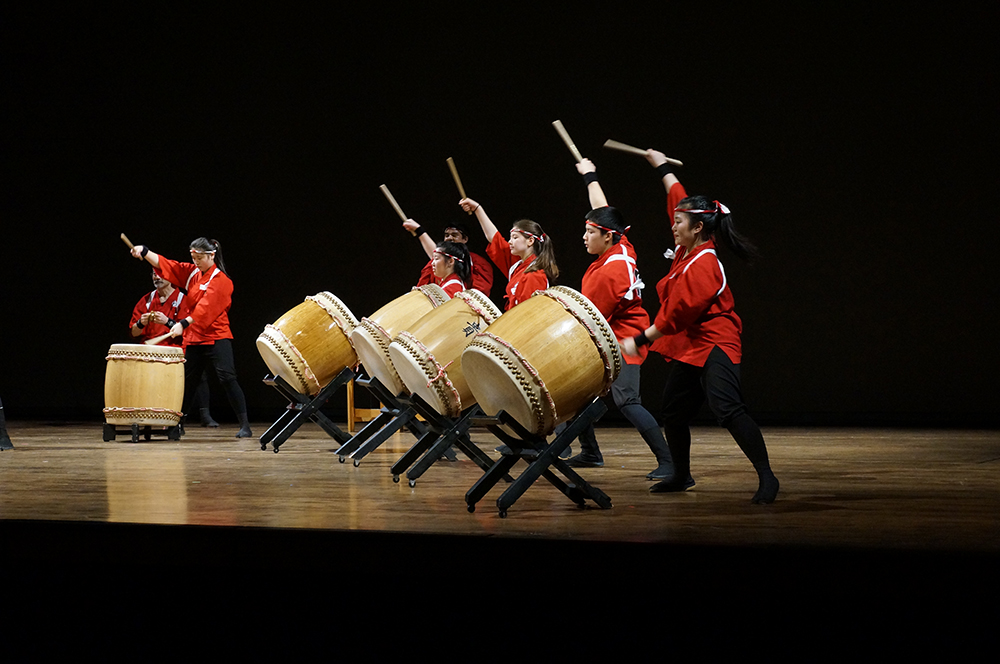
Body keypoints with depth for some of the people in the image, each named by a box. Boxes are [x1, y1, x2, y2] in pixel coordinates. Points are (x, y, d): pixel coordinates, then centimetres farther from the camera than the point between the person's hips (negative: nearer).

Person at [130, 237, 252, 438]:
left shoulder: (220, 280, -11)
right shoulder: (191, 272, 11)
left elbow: (205, 306, -23)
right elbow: (165, 265, 5)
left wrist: (184, 323, -33)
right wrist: (145, 252, -11)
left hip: (216, 339, -7)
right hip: (193, 339, 7)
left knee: (227, 378, -13)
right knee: (187, 380, 12)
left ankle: (245, 425, -13)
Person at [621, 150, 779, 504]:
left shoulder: (703, 266, -21)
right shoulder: (688, 250, 6)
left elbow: (675, 315, -22)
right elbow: (678, 199, 23)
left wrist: (640, 340, -14)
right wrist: (662, 167, 32)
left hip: (714, 347, -11)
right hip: (689, 348, 11)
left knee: (728, 409, -24)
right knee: (673, 412, 16)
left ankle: (767, 478, -24)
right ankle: (680, 475, 34)